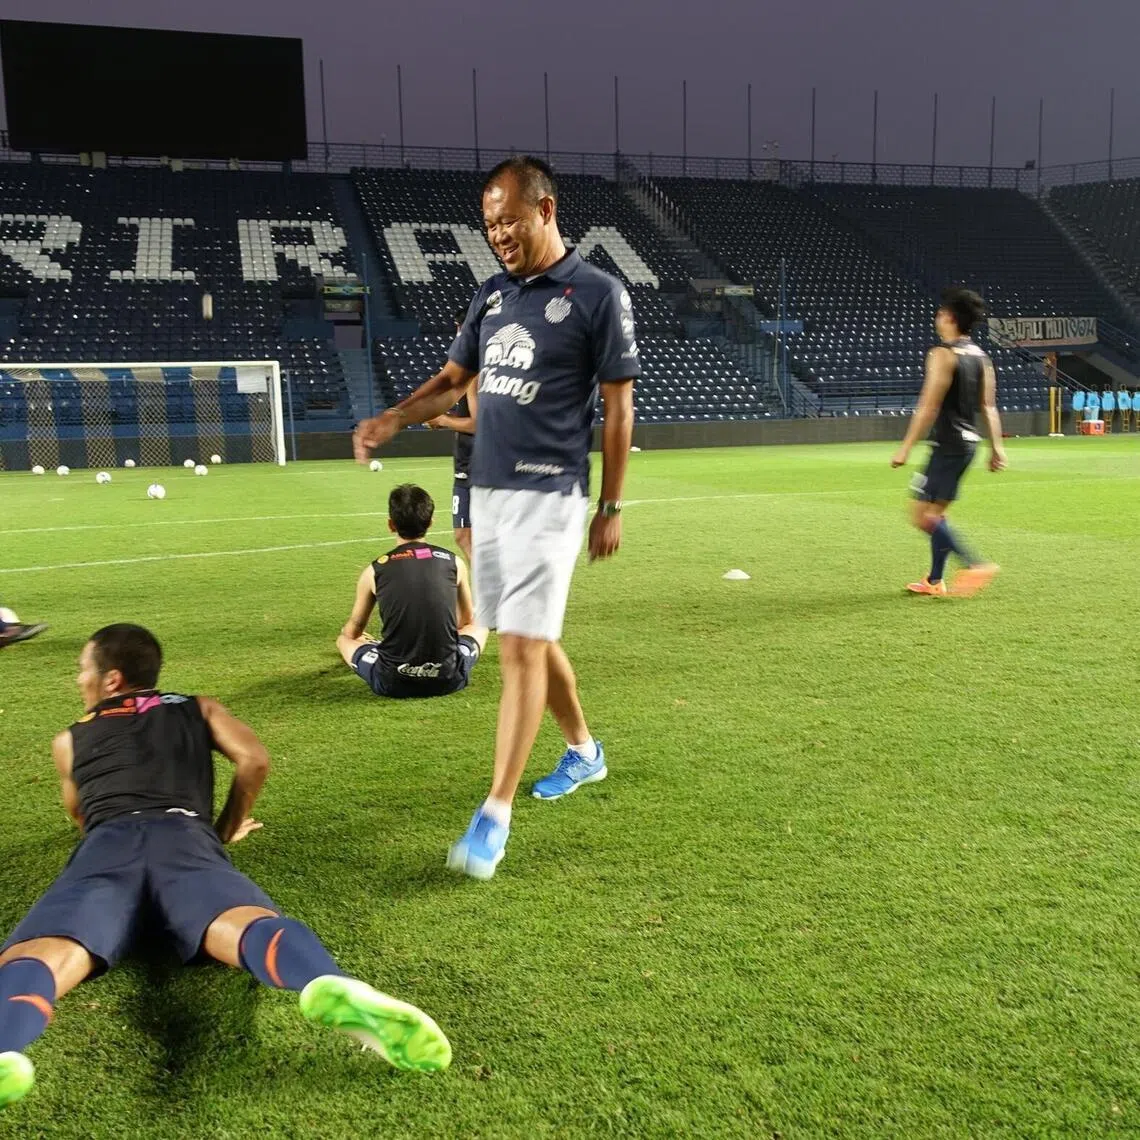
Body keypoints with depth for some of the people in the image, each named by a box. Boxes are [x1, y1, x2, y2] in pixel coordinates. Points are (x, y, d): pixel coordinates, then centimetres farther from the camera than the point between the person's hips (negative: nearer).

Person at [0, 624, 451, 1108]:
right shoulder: (197, 709, 32)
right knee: (244, 924, -28)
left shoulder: (68, 740, 36)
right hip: (185, 837, 0)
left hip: (105, 845, 0)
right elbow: (254, 759, 14)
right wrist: (228, 829, 31)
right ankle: (329, 985, -65)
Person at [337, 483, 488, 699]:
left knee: (344, 639, 26)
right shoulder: (453, 562, 3)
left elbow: (353, 630, 19)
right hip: (449, 679, 0)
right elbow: (467, 619, 21)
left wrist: (347, 636, 45)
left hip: (393, 683, 1)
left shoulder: (374, 571, 1)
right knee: (479, 626, 28)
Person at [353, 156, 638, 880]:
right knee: (531, 638, 16)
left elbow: (619, 407, -5)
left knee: (521, 647, -10)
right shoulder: (493, 294, 13)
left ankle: (495, 816, -6)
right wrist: (394, 419, -2)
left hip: (549, 497, -7)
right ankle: (584, 751, 37)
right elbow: (453, 379, 17)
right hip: (487, 491, 7)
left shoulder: (598, 295, -7)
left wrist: (611, 508, -5)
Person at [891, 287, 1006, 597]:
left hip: (947, 444, -9)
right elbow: (988, 407, 11)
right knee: (936, 513, 16)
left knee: (924, 516, -6)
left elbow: (929, 407, -18)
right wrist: (996, 447, 13)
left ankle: (976, 566, -13)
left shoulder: (943, 354, -13)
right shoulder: (982, 357, 13)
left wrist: (906, 448, -17)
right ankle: (935, 580, 20)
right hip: (968, 441, 9)